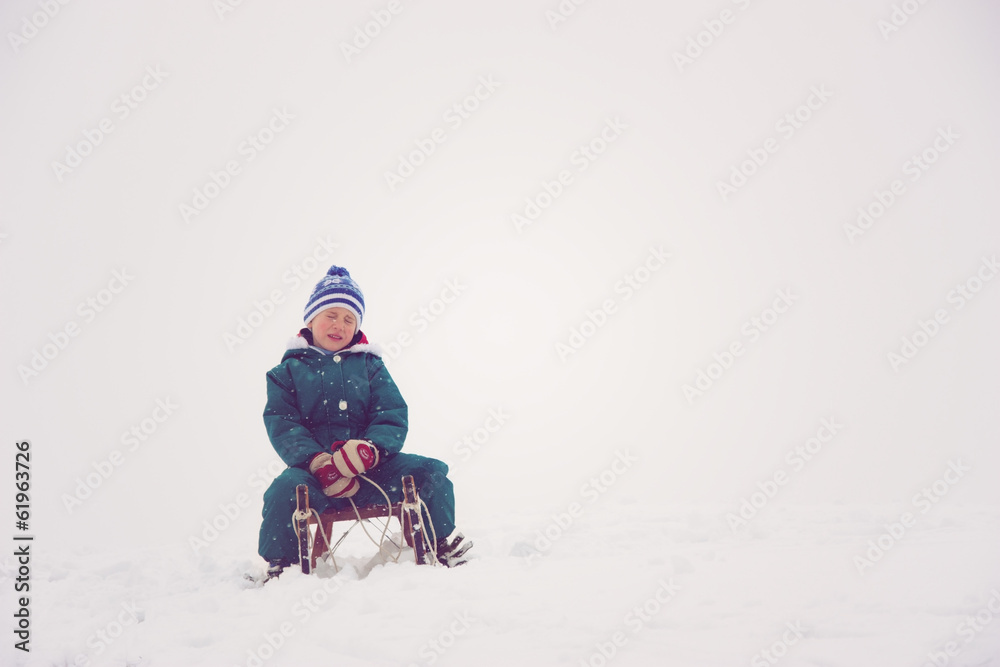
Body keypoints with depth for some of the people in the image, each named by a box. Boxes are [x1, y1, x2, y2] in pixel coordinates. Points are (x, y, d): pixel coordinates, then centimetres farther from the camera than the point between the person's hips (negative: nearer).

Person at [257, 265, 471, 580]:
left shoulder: (370, 365, 15)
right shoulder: (289, 370, 10)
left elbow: (393, 416, 4)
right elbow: (281, 425, -2)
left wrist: (371, 448, -20)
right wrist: (319, 462, -22)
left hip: (371, 468, 2)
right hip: (315, 469, -2)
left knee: (431, 472, -16)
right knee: (285, 489, -34)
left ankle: (442, 544, 9)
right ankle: (279, 566, -7)